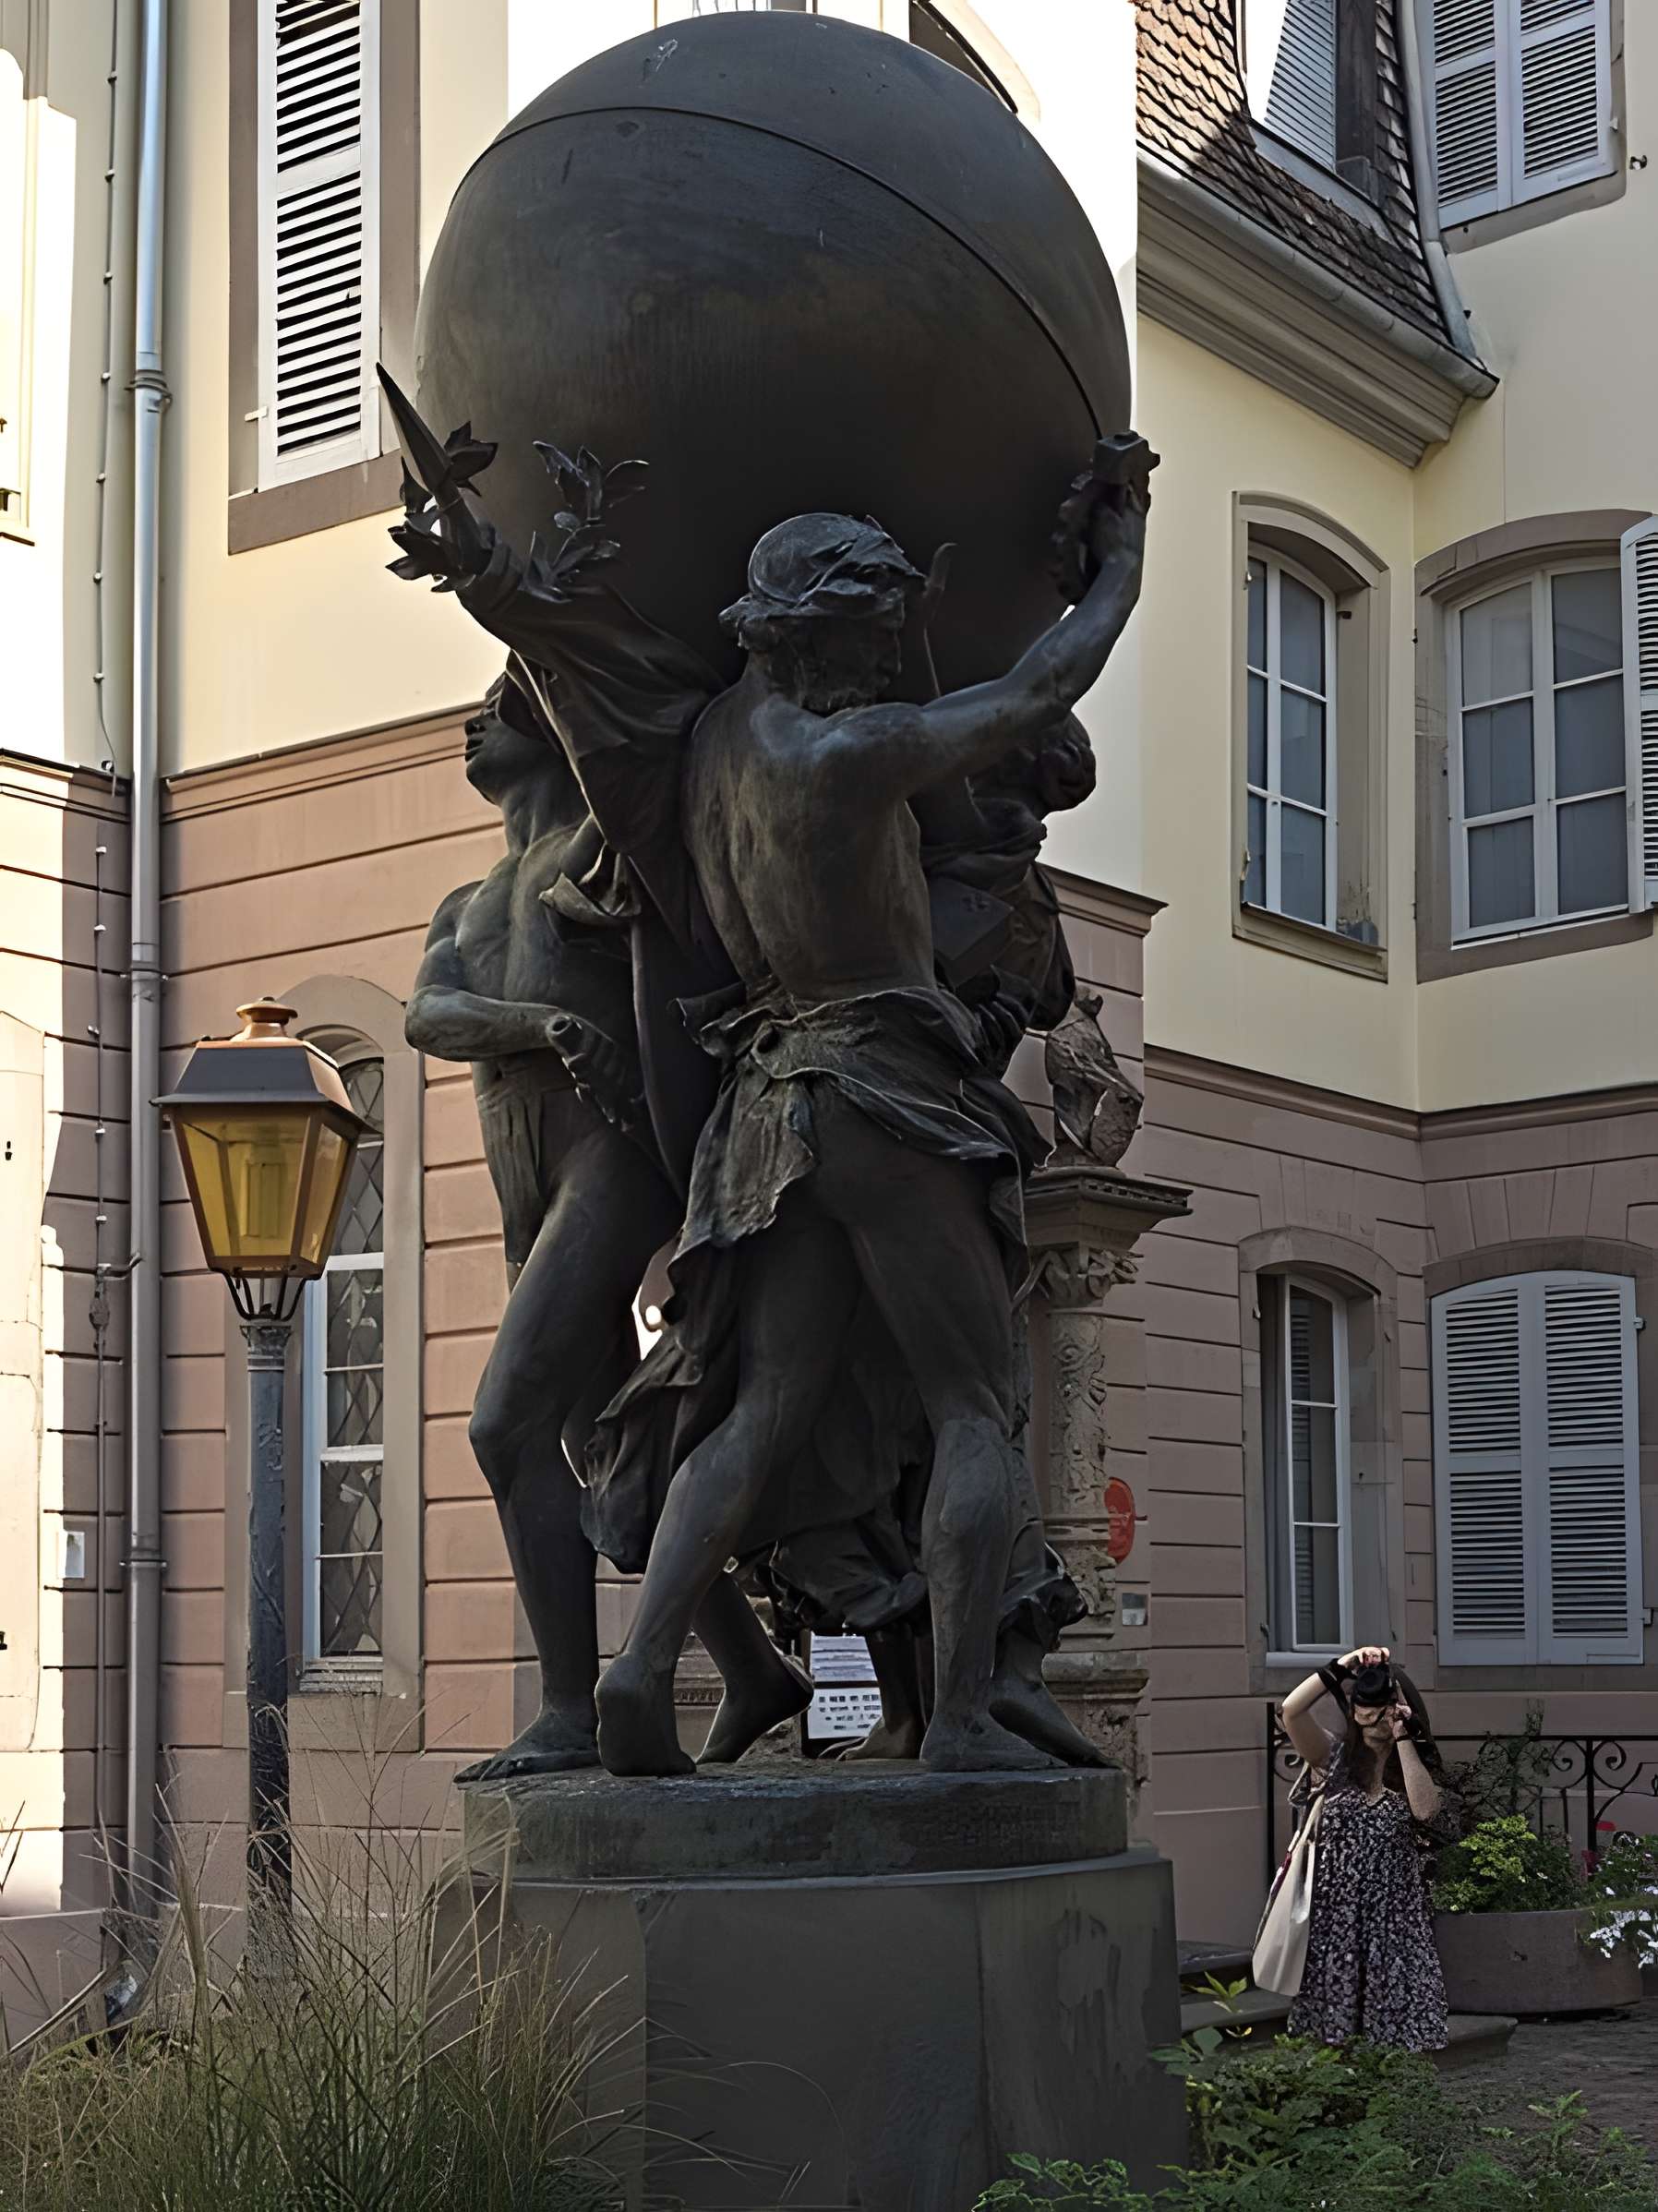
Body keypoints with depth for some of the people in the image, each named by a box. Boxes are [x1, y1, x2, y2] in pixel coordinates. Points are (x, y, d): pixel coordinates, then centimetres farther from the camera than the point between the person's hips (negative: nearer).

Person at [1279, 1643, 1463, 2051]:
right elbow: (1292, 1711, -11)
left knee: (1398, 2036, -4)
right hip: (1334, 1920, 0)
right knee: (1332, 2041, -2)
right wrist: (1342, 1666, -14)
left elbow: (1425, 1810, -12)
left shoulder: (1418, 1767, 10)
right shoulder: (1336, 1757, 6)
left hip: (1394, 1923, 1)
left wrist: (1403, 1739, -9)